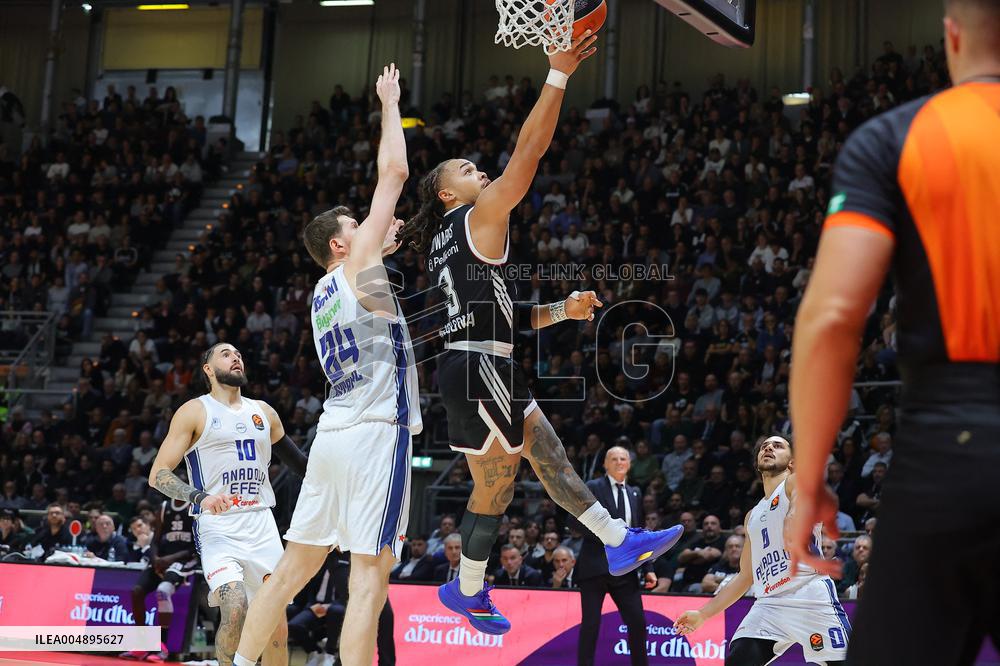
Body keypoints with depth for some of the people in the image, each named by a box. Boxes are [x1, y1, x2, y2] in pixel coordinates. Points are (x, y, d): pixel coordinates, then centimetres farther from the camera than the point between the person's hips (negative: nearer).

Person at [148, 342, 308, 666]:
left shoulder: (264, 412, 16)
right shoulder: (194, 412, 1)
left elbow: (296, 461, 29)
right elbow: (158, 475, -6)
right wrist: (200, 497, -22)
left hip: (262, 524, 5)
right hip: (218, 526, -4)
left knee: (276, 619, 0)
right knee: (235, 610, -23)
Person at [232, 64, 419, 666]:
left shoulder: (326, 290, 17)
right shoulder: (358, 265, -3)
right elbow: (395, 172, -2)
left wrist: (383, 246, 32)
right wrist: (389, 103, 9)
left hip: (334, 433, 9)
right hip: (375, 434, -8)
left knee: (296, 566, 13)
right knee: (372, 574, -9)